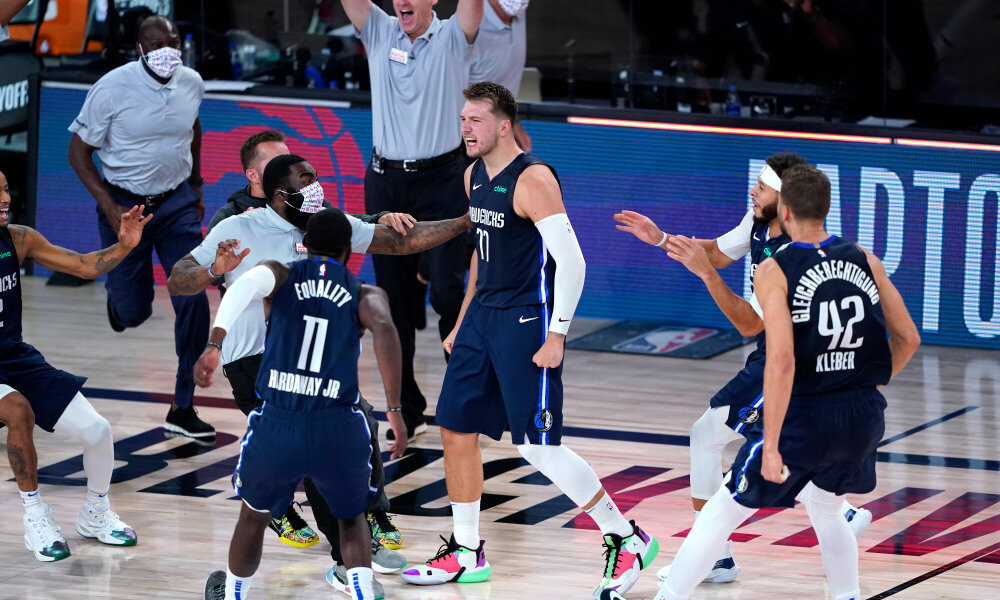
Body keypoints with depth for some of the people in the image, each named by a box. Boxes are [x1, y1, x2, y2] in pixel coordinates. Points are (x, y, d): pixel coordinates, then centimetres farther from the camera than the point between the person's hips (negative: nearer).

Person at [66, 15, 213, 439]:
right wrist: (110, 209, -19)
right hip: (125, 203, -3)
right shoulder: (112, 89, -19)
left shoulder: (192, 84, -5)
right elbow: (78, 152, -11)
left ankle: (182, 408, -1)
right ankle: (118, 296, 48)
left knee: (193, 301, -11)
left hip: (177, 202, 3)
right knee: (134, 313, 6)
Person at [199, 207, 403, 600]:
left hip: (276, 425, 0)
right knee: (352, 519, 26)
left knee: (254, 516, 29)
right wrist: (394, 410, -11)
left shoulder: (281, 275, 13)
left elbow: (247, 284, -12)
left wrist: (215, 342, -24)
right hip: (338, 431, 0)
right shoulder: (365, 295, 12)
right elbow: (383, 328, -11)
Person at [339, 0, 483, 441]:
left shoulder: (452, 38, -1)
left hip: (442, 181, -3)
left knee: (447, 294, -12)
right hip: (386, 184, 3)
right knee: (395, 301, 4)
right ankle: (408, 411, 11)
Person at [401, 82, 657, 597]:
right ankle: (466, 554, 21)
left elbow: (570, 259, -21)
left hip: (527, 322, -9)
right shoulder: (474, 176, 10)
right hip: (484, 317, 9)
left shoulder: (532, 180, -17)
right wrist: (463, 323, 23)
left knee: (539, 447, -10)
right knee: (455, 428, 8)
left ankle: (627, 540, 1)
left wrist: (557, 335, -24)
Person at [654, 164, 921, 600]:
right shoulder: (865, 261, 4)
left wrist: (771, 446, -19)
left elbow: (782, 361, -20)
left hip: (805, 416, -5)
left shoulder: (774, 272, -11)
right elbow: (908, 339, 10)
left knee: (723, 512, 11)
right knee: (826, 510, 31)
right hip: (864, 417, 5)